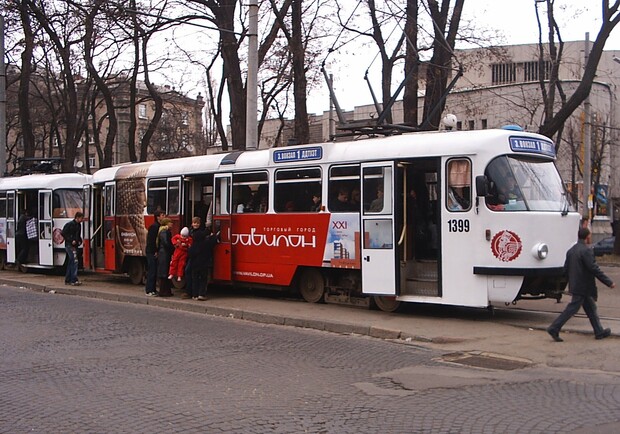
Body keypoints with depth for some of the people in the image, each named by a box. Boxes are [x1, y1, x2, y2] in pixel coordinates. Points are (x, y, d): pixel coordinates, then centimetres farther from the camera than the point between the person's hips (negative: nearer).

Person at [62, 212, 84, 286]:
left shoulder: (79, 225, 14)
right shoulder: (70, 224, -10)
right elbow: (63, 234, -12)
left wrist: (80, 241, 7)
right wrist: (71, 241, -16)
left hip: (75, 246, 9)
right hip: (69, 245, -9)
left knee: (71, 263, 12)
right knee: (75, 261, -16)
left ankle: (67, 280, 18)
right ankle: (74, 280, -18)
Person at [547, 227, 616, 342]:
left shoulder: (571, 250, 8)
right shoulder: (586, 250, -18)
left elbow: (566, 269, 12)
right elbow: (594, 269, -21)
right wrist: (609, 282, -17)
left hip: (575, 285, 9)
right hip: (584, 287, -9)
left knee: (591, 308, 16)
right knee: (572, 308, -5)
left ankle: (599, 332, 23)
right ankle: (554, 328, -4)